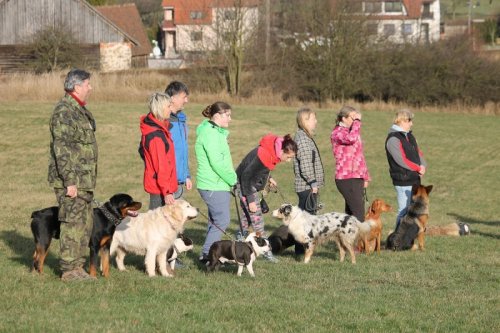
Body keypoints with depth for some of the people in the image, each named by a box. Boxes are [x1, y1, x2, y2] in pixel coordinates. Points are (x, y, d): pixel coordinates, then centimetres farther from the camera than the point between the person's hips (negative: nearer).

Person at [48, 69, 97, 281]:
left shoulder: (80, 110, 17)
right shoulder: (64, 112, -16)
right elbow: (62, 149, -21)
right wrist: (70, 181, -23)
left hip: (84, 181, 10)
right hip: (71, 181, -10)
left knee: (85, 224, 13)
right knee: (72, 224, -7)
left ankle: (77, 267, 20)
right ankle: (69, 270, -3)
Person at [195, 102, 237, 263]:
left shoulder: (217, 132, 17)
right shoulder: (209, 133, -16)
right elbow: (217, 163, -22)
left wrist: (232, 179, 12)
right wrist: (233, 180, -13)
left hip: (219, 185, 11)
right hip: (214, 187, -11)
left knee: (215, 220, 13)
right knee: (222, 220, -10)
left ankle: (209, 254, 18)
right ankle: (207, 254, -6)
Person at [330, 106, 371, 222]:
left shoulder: (352, 131, 17)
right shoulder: (337, 132, -9)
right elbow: (351, 138, -32)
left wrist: (366, 177, 22)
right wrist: (357, 121, -19)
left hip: (357, 178, 9)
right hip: (346, 179, -9)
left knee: (351, 213, 11)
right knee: (358, 213, -14)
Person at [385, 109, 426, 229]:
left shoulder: (409, 136, 16)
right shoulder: (393, 139, -13)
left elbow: (418, 152, 15)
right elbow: (402, 160, -18)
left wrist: (423, 166, -5)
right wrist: (418, 169, -10)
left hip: (414, 179, 9)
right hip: (403, 181, -9)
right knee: (404, 211, -7)